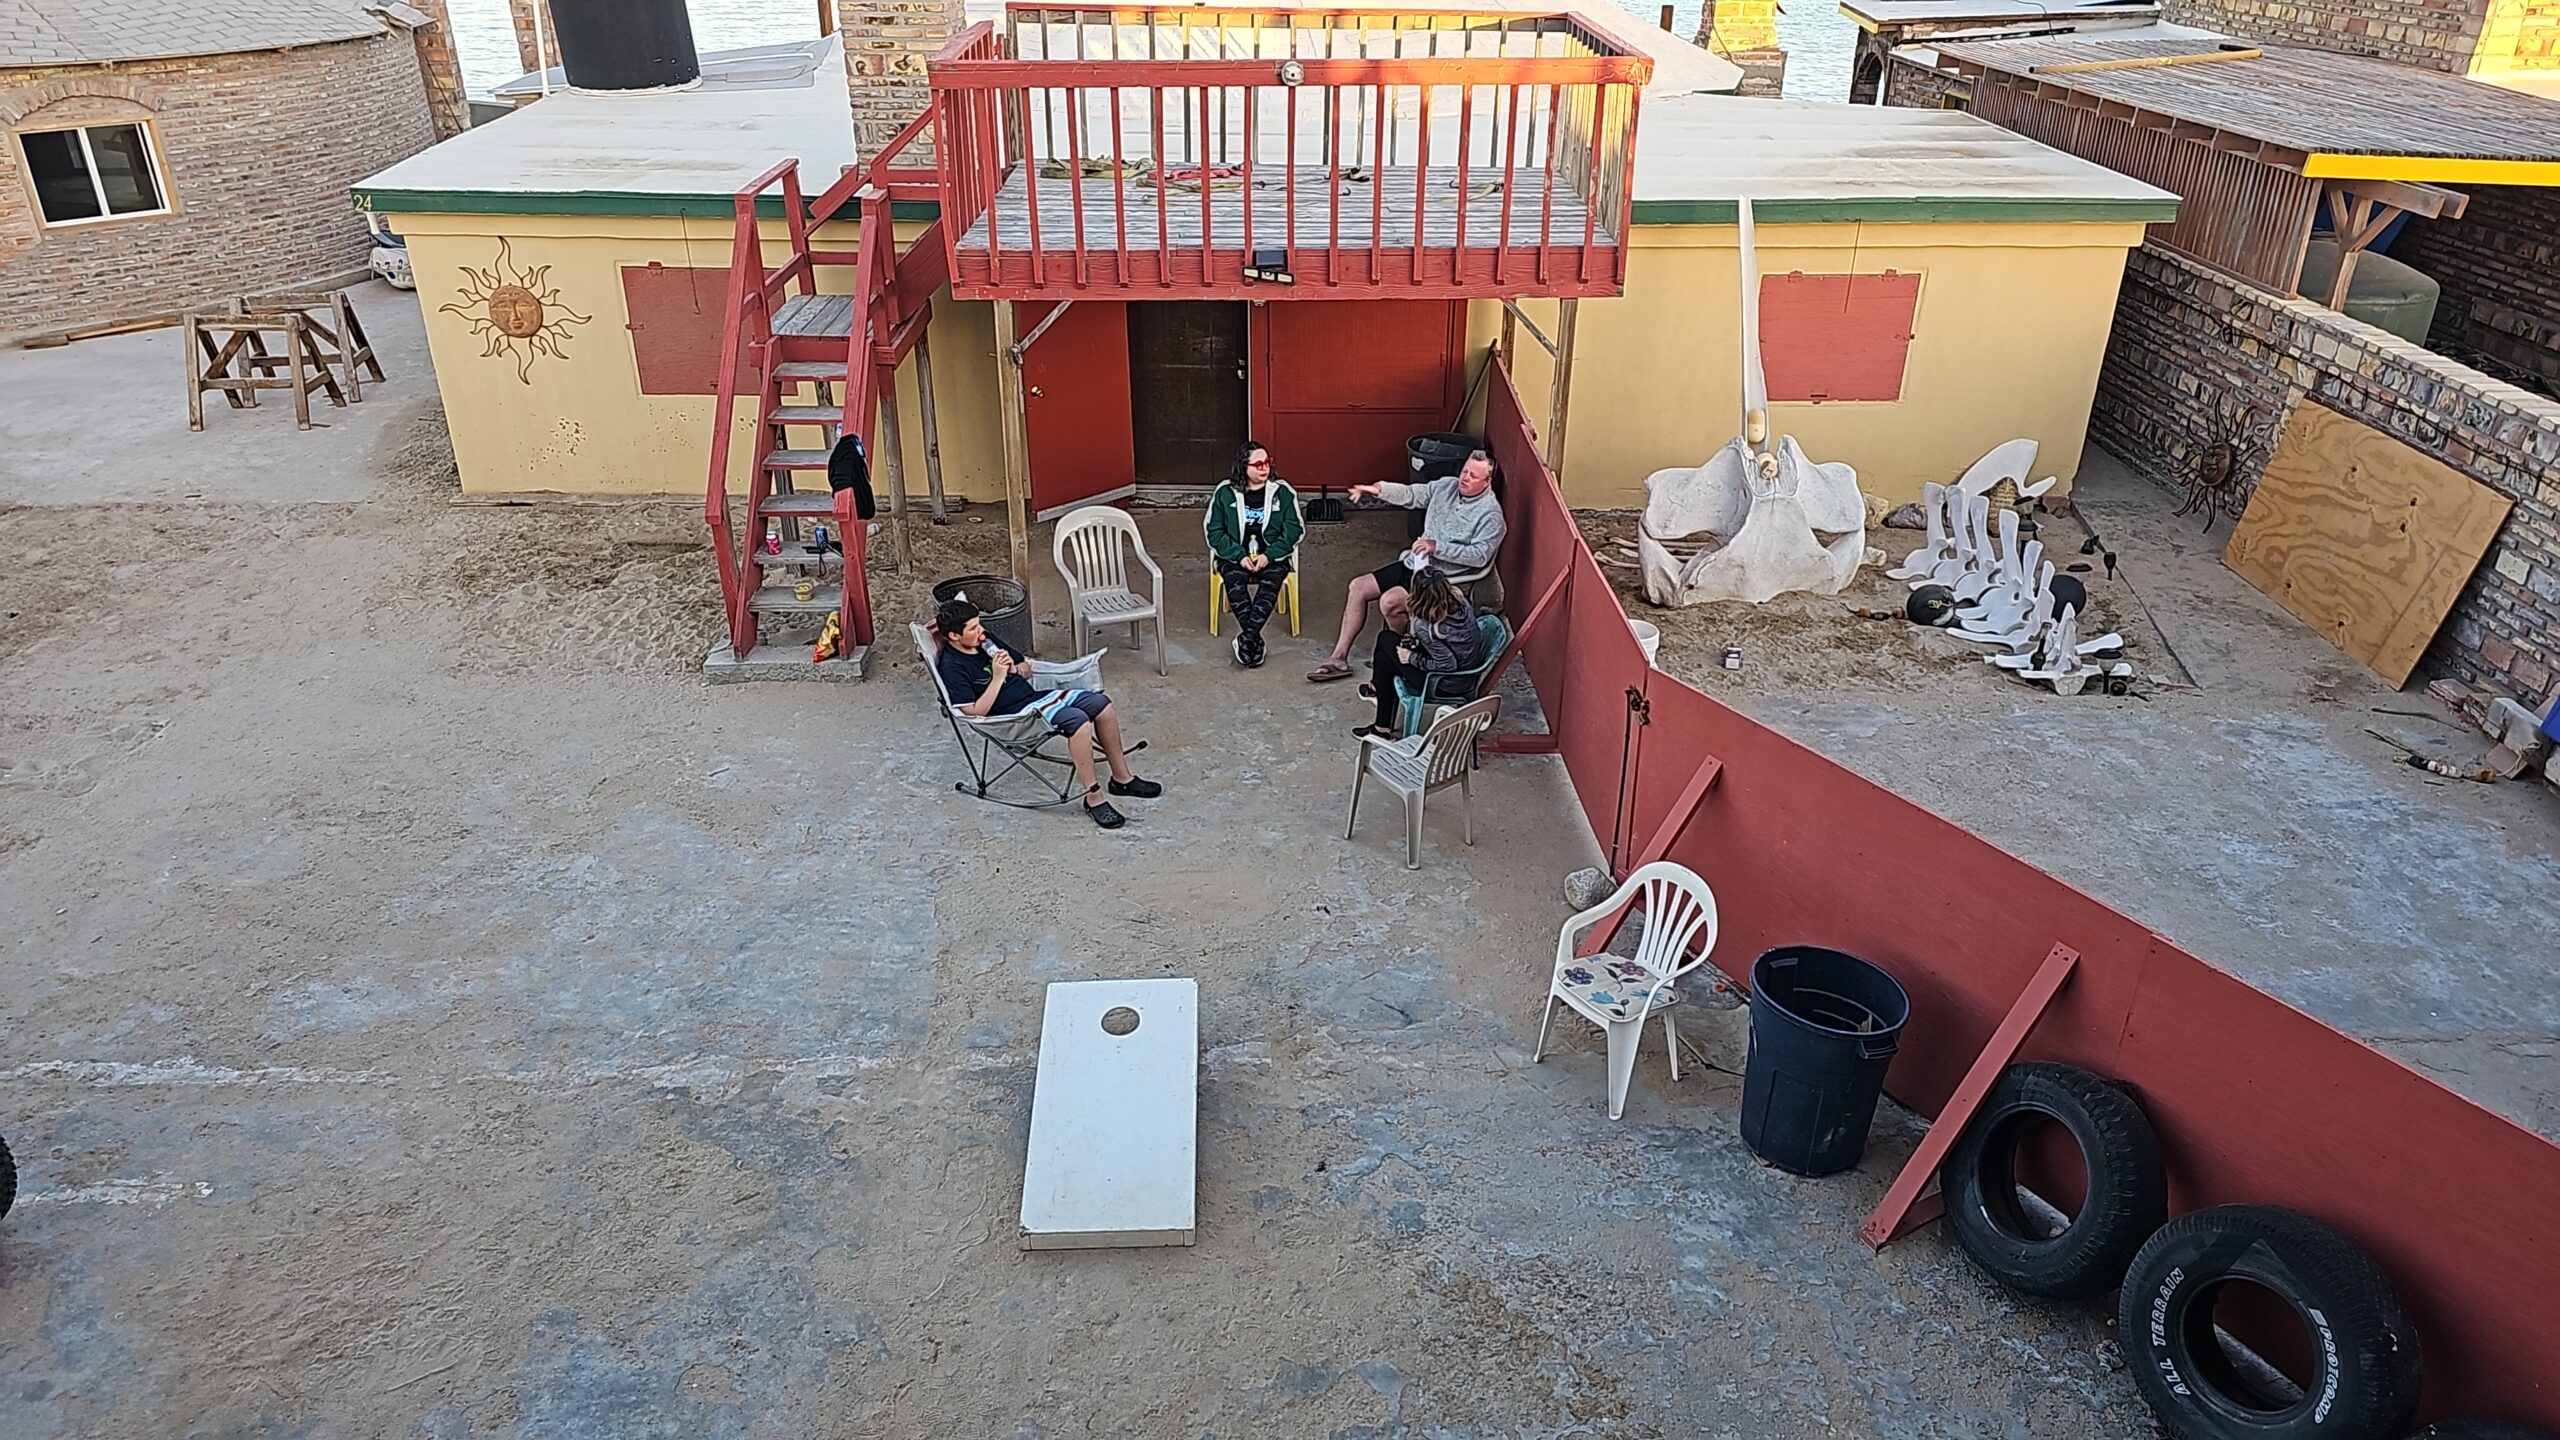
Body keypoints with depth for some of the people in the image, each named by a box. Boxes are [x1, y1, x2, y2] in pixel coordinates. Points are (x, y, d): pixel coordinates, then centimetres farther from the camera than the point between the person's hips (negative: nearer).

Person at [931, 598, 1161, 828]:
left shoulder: (984, 640, 9)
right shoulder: (952, 668, -14)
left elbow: (1027, 668, 19)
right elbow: (976, 711, -20)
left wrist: (1014, 668, -4)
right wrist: (998, 677, -21)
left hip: (1034, 695, 9)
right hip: (1014, 715, -9)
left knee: (1101, 703, -6)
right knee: (1077, 720, -30)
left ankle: (1122, 777, 6)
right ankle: (1093, 798, -23)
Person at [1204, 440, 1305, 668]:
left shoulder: (1282, 491, 3)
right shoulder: (1225, 492, 3)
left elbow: (1294, 528, -1)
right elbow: (1213, 530, 1)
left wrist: (1269, 556, -15)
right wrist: (1239, 556, -14)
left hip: (1271, 556, 0)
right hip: (1235, 556, 0)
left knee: (1271, 579, -34)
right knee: (1234, 579, -34)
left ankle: (1246, 638, -37)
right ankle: (1255, 640, -34)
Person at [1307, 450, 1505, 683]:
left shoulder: (1490, 514, -15)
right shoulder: (1447, 485, 6)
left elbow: (1480, 556, -23)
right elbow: (1411, 494, 10)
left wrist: (1437, 547, -26)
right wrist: (1379, 489, -7)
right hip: (1414, 562, 8)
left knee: (1389, 601, -27)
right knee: (1358, 586, 1)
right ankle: (1339, 659, 3)